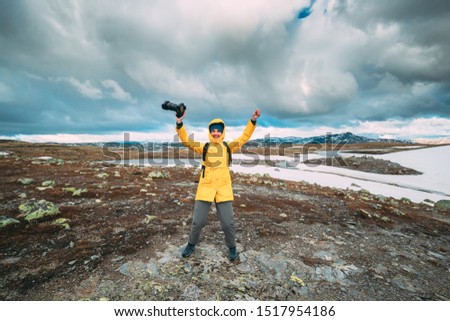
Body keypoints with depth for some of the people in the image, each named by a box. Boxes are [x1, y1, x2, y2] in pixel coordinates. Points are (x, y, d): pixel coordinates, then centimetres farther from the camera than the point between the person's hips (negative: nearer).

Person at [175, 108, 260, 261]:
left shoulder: (228, 147, 9)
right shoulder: (203, 147, 7)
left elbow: (244, 137, 8)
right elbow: (186, 140, 1)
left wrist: (252, 121, -2)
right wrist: (179, 123, -12)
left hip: (223, 188, 0)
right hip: (205, 187, 0)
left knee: (228, 222, 6)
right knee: (198, 221, 9)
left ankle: (232, 247, 33)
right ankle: (191, 244, 37)